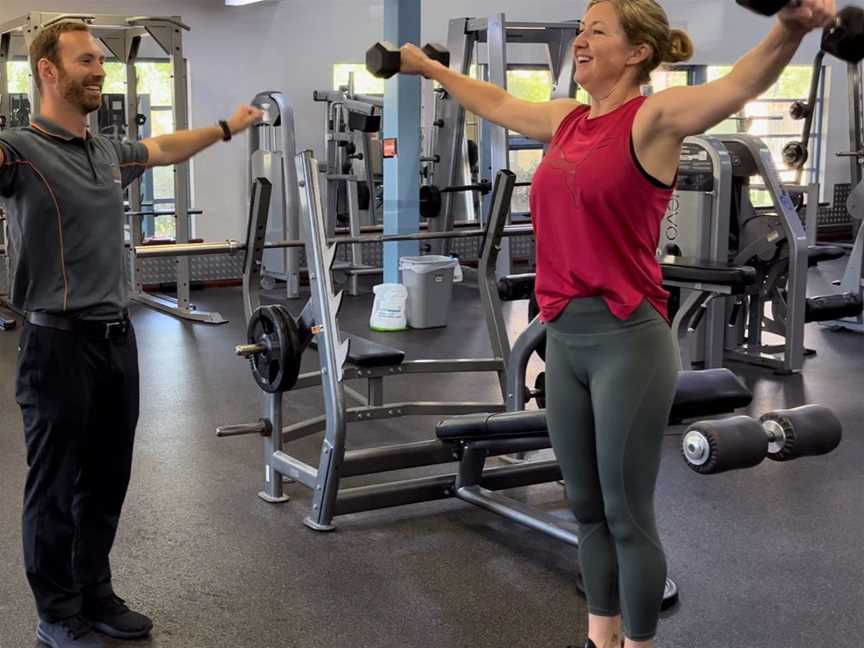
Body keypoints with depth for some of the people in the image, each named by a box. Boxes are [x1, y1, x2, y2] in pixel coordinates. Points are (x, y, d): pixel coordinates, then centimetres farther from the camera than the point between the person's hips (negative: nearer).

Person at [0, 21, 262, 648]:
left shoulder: (108, 151, 10)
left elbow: (162, 148, 30)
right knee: (56, 489, 7)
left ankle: (95, 596, 33)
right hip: (59, 343, -7)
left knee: (106, 483, 17)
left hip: (117, 337, 7)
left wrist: (227, 126, 43)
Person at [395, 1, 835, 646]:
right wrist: (428, 66, 42)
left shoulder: (653, 117, -10)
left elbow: (740, 86, -28)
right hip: (564, 337, 7)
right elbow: (495, 102, 30)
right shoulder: (565, 118, 11)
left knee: (627, 515, 5)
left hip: (627, 339, -7)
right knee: (588, 507, 18)